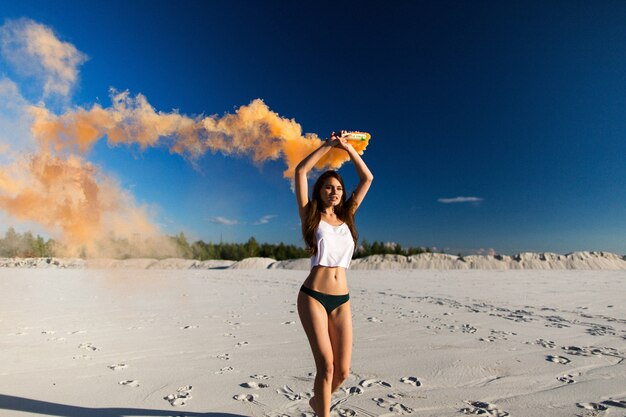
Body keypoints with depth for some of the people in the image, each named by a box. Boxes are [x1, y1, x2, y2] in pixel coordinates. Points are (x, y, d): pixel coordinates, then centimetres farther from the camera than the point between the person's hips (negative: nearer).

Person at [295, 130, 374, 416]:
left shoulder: (346, 218, 13)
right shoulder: (310, 216, 4)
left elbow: (367, 178, 14)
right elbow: (300, 171, -2)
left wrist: (347, 147, 12)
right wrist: (328, 145, 3)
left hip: (342, 300, 4)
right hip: (313, 296, -4)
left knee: (343, 371, 6)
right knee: (326, 365, -9)